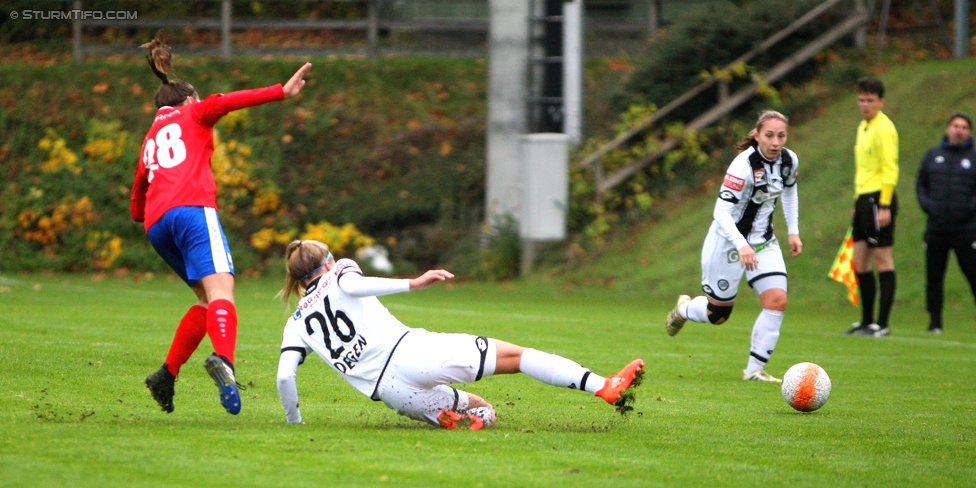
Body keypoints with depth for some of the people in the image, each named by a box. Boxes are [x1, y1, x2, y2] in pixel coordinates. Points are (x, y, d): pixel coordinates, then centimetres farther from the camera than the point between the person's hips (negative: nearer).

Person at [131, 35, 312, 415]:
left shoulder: (149, 141, 33)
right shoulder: (192, 115, 21)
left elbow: (136, 209, 34)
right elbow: (223, 103, -2)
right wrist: (281, 92, -6)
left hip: (156, 224, 6)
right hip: (192, 209, -6)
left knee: (208, 299, 19)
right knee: (220, 291, -22)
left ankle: (166, 376, 12)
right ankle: (223, 360, -50)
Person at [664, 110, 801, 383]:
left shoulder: (789, 161, -6)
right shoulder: (744, 165, -27)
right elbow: (722, 213, -32)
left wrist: (793, 231, 13)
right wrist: (742, 246, -45)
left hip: (763, 242, 6)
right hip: (729, 241, -6)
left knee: (777, 300, -13)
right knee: (717, 315, 6)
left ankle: (754, 370, -3)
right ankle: (683, 309, 42)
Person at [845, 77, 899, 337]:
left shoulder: (884, 128, -11)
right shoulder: (863, 127, 17)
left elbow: (890, 169, -16)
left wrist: (884, 206, -21)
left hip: (878, 199, -9)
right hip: (862, 199, 9)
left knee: (882, 258, -6)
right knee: (859, 262, 10)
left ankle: (882, 324, -5)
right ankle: (866, 321, 16)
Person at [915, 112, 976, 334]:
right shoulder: (933, 155, 12)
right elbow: (920, 184, 16)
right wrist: (926, 205, 0)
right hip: (936, 229, 3)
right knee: (934, 276, 5)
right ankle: (935, 321, 12)